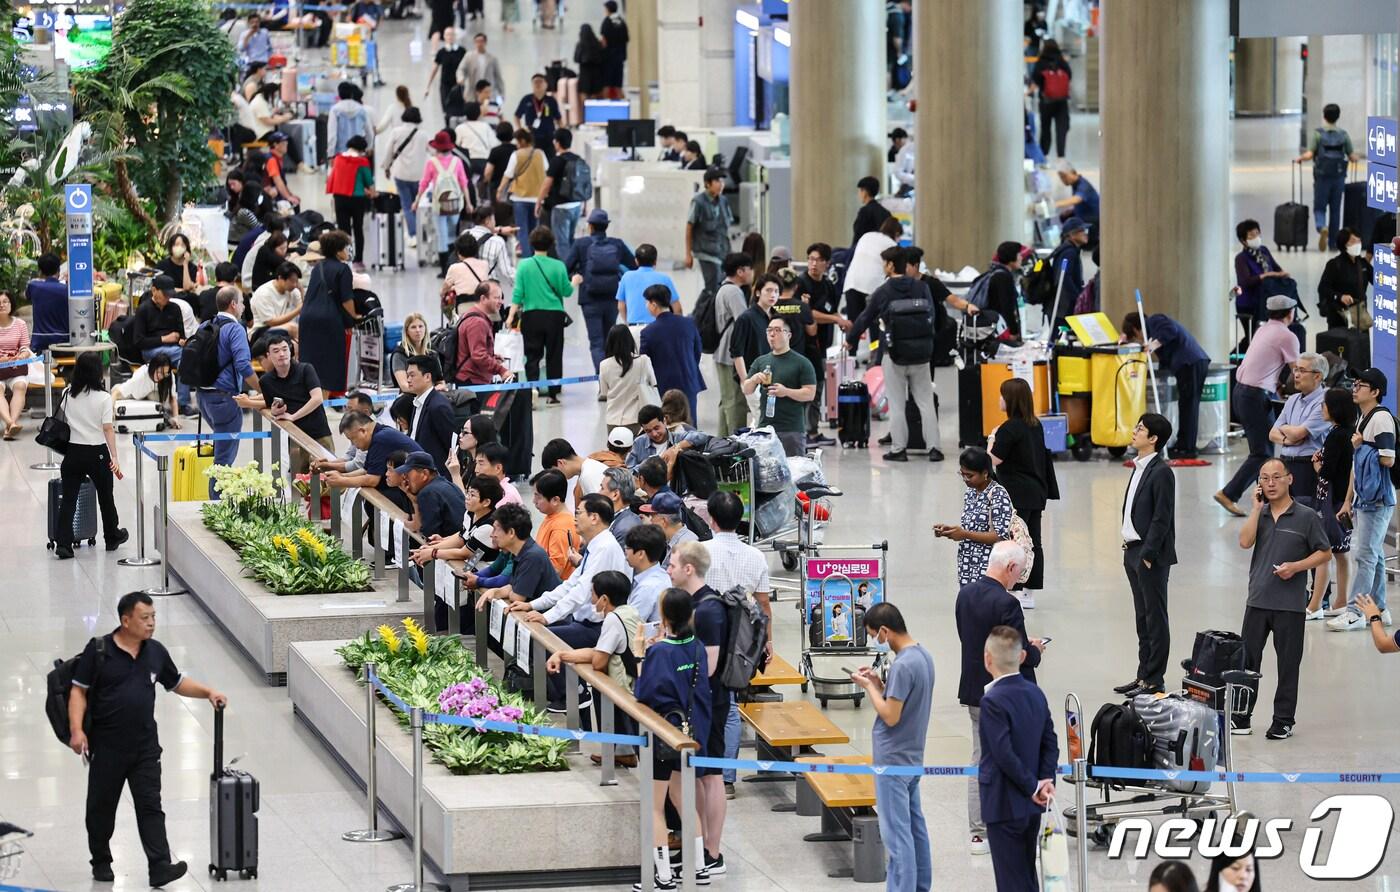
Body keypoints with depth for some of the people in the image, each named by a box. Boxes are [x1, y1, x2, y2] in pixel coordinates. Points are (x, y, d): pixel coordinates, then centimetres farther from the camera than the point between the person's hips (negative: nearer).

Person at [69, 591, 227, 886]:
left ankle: (159, 867, -11)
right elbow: (79, 691, -8)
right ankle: (101, 862, 27)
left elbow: (177, 683, 18)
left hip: (145, 745, 3)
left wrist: (207, 692, 4)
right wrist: (77, 730, -17)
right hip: (106, 746, -3)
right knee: (102, 806, 10)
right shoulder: (98, 651, -9)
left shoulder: (156, 652, 5)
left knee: (150, 806, -5)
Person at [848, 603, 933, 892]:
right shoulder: (923, 656, 7)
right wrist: (880, 683, 6)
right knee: (915, 825, 16)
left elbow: (890, 716, -22)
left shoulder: (902, 665, -22)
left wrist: (869, 686, -10)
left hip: (892, 762, -10)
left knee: (896, 832, -5)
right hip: (912, 757, 10)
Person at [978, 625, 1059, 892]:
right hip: (1032, 808, 8)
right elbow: (1050, 743, 6)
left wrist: (1033, 787, -13)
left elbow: (1004, 754, -22)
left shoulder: (993, 701, -19)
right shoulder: (1036, 693, 6)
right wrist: (1046, 781, -2)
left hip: (1004, 806, -8)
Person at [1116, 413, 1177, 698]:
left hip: (1151, 555, -9)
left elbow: (1162, 518, -17)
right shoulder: (1140, 468, 13)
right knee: (1142, 618, 14)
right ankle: (1143, 676, 21)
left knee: (1155, 618, -2)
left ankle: (1153, 681, 1)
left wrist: (1147, 554, -18)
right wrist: (1129, 547, 12)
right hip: (1133, 551, 9)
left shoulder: (1161, 472, -15)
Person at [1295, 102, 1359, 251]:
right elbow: (1352, 157, 1)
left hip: (1322, 177, -2)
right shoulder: (1344, 135, 0)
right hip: (1339, 177, 2)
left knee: (1319, 208, 5)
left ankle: (1322, 228, -26)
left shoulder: (1318, 134, -7)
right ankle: (1333, 242, 15)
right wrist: (1357, 158, 24)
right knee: (1335, 210, 12)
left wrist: (1299, 159, 6)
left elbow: (1309, 155, -14)